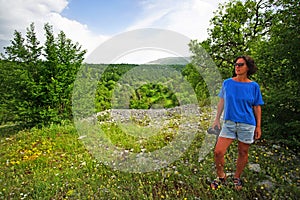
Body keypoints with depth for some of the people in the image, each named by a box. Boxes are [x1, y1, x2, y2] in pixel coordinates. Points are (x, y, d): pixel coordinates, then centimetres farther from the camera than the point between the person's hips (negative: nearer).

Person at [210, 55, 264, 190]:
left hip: (247, 125, 0)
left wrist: (258, 126, 4)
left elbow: (257, 107, 5)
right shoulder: (227, 83, 2)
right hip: (229, 123, 1)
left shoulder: (254, 86, -1)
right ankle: (221, 176, 21)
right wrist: (217, 119, 9)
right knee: (218, 152, -6)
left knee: (243, 153, 12)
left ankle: (237, 178, 37)